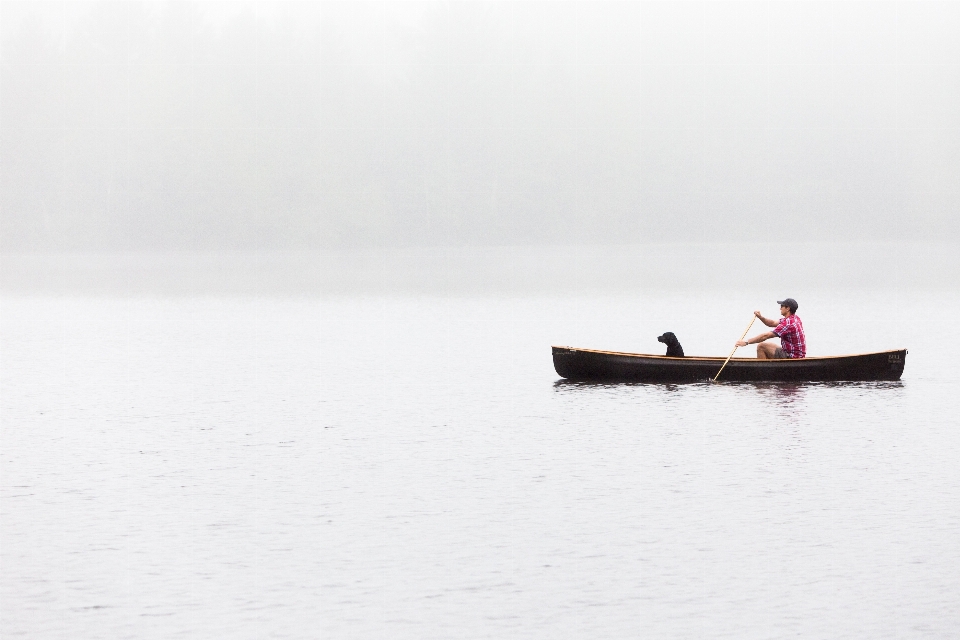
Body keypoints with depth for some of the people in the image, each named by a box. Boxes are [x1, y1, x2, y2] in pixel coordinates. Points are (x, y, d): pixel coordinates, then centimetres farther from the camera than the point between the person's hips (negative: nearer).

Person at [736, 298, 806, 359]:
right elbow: (773, 323, 14)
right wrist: (760, 317, -3)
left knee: (761, 347, -8)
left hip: (792, 357, -10)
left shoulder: (788, 323, -22)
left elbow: (766, 336, -23)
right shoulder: (795, 319, 9)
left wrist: (746, 342, -19)